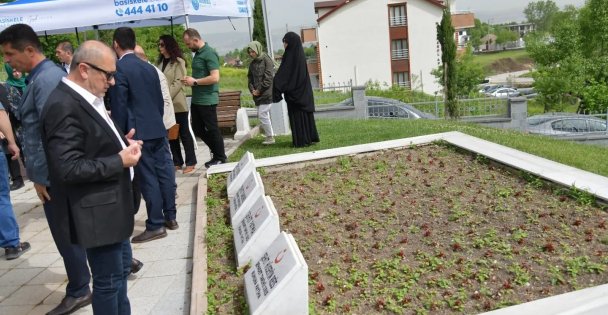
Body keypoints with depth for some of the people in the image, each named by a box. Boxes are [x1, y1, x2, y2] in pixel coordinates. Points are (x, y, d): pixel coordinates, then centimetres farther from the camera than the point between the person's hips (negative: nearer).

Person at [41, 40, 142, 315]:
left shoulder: (88, 98, 8)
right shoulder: (64, 106, -22)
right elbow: (68, 169, -26)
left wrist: (121, 144, 1)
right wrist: (120, 161, -19)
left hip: (113, 204, 10)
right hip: (97, 211, -10)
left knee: (121, 268, 23)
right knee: (108, 279, 5)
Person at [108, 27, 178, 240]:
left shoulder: (119, 69, -10)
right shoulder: (149, 67, 11)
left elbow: (119, 107, -13)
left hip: (138, 133, -7)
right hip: (158, 129, 7)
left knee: (148, 178, -3)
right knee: (165, 173, 10)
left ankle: (155, 226, 3)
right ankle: (170, 217, 20)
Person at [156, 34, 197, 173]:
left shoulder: (178, 61, -4)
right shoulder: (159, 62, 13)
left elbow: (178, 83, -12)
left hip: (177, 103, -6)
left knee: (184, 133, 0)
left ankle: (190, 163, 7)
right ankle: (177, 162, 18)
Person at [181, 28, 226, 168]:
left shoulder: (209, 53, -14)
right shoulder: (197, 53, 13)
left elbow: (215, 78, -22)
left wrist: (195, 82, -16)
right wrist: (190, 79, 5)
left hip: (207, 99, -9)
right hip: (196, 99, 9)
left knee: (212, 129, 2)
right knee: (198, 129, 14)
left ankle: (220, 158, 16)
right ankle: (216, 150, 29)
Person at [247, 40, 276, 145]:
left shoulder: (266, 60, -7)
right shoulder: (252, 63, 13)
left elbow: (269, 77, -14)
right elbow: (250, 77, 16)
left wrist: (259, 90, -14)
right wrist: (252, 89, 0)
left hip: (266, 93, -7)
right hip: (257, 94, 7)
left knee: (262, 115, -10)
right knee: (263, 116, 9)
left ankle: (270, 137, 1)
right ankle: (269, 136, 17)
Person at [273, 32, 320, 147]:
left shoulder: (291, 56, -17)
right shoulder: (299, 54, 9)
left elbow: (281, 75, -20)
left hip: (294, 92, -8)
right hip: (303, 91, 8)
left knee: (297, 115, -1)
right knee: (305, 113, 12)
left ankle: (301, 140, 4)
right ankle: (310, 138, 19)